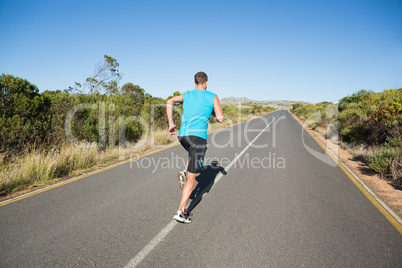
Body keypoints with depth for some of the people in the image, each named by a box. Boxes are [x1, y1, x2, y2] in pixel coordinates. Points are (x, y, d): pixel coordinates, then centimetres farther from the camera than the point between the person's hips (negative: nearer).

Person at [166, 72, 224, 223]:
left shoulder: (186, 95, 17)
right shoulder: (213, 97, 8)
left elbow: (169, 102, 1)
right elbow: (220, 119, 3)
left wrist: (171, 123, 5)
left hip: (182, 135, 5)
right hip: (198, 135, -5)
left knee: (194, 152, 39)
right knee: (192, 178, -1)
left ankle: (184, 173, 15)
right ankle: (181, 211, -2)